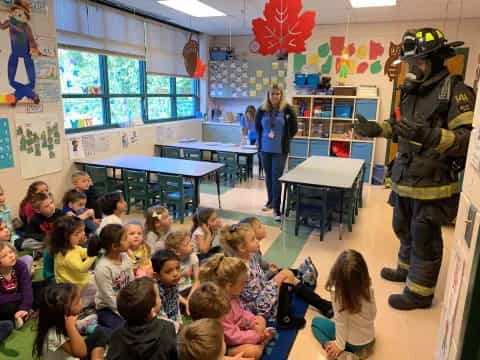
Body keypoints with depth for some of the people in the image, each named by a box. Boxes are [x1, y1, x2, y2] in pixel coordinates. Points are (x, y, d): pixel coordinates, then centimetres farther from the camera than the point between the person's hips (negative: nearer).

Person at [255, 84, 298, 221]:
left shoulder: (287, 109, -7)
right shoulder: (262, 110, 1)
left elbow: (294, 129, 0)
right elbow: (257, 127, 17)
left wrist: (285, 139, 3)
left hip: (280, 150, -4)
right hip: (265, 148, 4)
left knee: (276, 177, -6)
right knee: (268, 176, 15)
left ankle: (277, 208, -2)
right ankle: (270, 201, 33)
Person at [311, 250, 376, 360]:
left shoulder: (337, 292, -32)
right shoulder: (368, 288, -20)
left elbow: (340, 321, -22)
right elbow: (373, 312, -4)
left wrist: (340, 345, -6)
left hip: (352, 342, -4)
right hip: (370, 339, 4)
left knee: (316, 322, 15)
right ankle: (360, 350, 12)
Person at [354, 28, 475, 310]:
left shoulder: (456, 91, -14)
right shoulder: (412, 90, 10)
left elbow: (467, 139, -22)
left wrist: (430, 136, -36)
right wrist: (376, 129, 9)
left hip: (432, 184, -8)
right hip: (405, 178, 8)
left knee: (425, 239, 5)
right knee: (405, 230, 22)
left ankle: (419, 292, 21)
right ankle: (407, 268, 44)